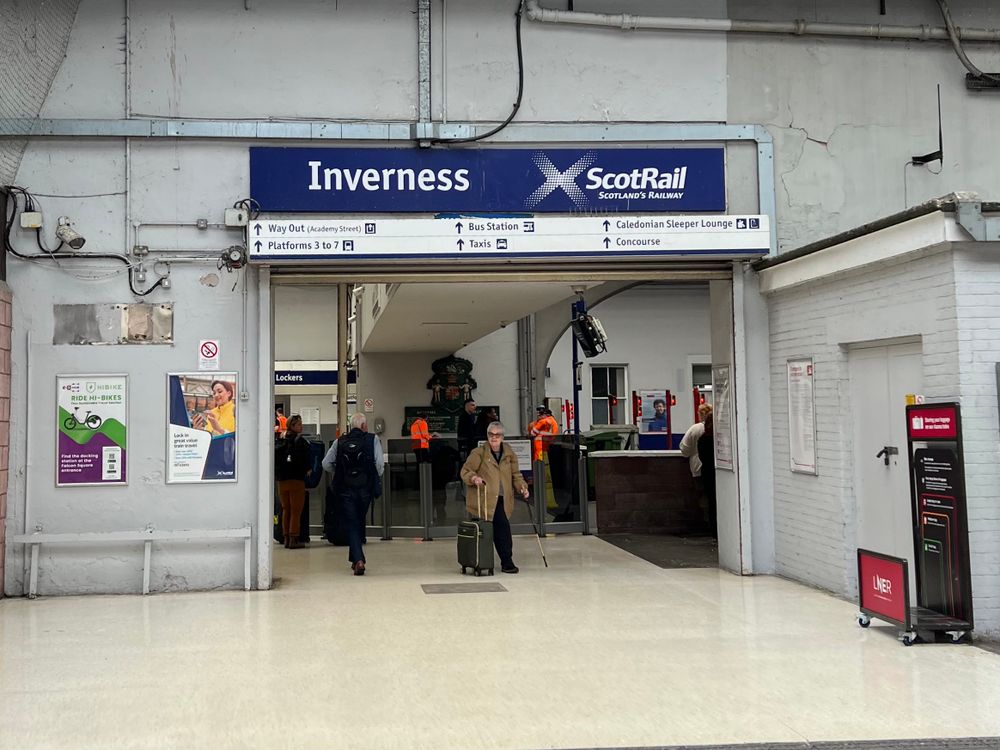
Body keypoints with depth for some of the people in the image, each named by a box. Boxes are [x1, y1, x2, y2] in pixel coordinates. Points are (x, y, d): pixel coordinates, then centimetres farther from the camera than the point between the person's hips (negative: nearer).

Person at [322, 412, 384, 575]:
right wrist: (376, 479, 7)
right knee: (359, 523, 18)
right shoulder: (372, 439, -3)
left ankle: (358, 560, -13)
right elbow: (380, 463, -11)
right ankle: (356, 559, 27)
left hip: (345, 490, 0)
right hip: (365, 489, 0)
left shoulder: (340, 442, 3)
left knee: (351, 525, 3)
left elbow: (326, 464, -1)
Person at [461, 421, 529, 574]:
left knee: (500, 529, 4)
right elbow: (465, 471, -1)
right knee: (502, 527, -8)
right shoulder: (479, 453, -2)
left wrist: (522, 487, 0)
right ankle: (506, 561, 4)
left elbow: (515, 474, 17)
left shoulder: (509, 454, 12)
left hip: (502, 499, 4)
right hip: (484, 499, -4)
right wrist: (473, 478, -22)